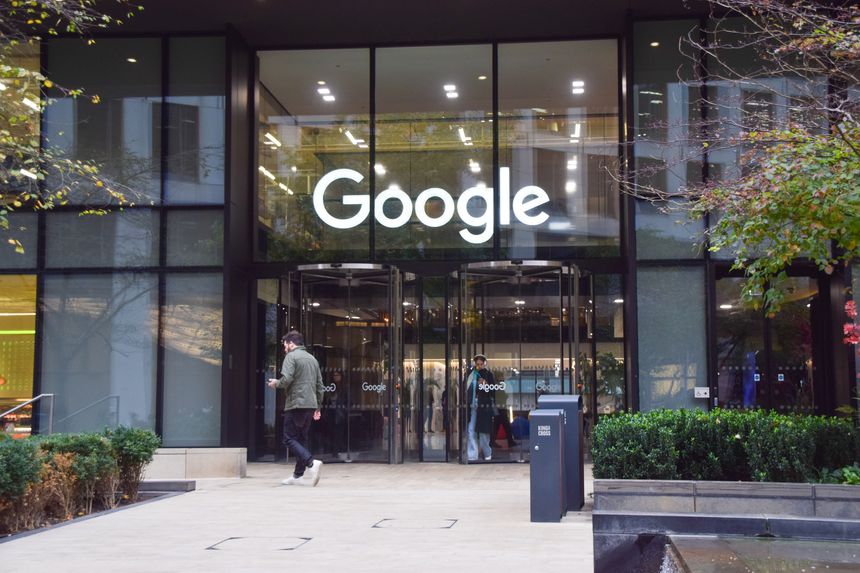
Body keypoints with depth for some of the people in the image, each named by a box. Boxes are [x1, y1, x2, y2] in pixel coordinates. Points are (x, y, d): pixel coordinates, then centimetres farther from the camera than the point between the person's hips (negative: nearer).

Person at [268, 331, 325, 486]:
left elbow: (286, 379, -18)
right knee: (302, 439, 12)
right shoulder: (312, 359, 18)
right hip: (311, 405, 8)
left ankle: (311, 463, -22)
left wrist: (276, 383, 3)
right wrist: (318, 407, 23)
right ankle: (298, 475, 13)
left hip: (296, 404, -7)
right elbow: (320, 385, 19)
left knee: (289, 439, -3)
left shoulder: (291, 356, -5)